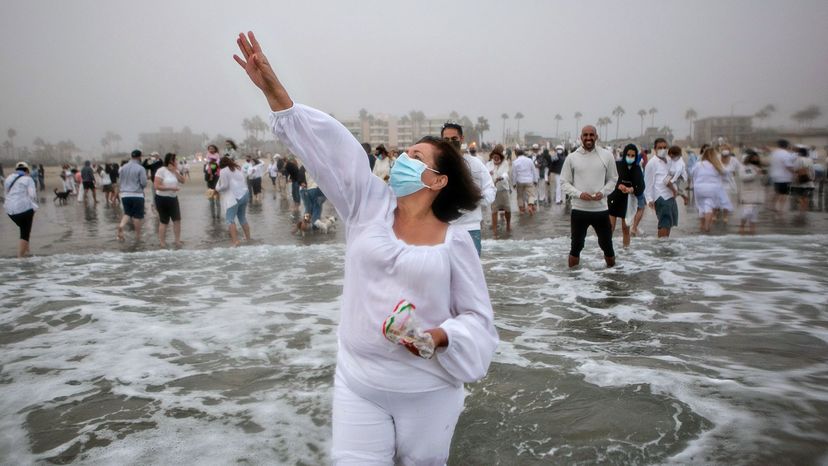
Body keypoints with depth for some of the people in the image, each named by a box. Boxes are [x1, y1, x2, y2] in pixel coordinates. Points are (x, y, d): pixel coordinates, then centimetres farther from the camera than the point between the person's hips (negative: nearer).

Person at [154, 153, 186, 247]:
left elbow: (182, 181, -4)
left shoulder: (175, 171, 7)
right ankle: (162, 243, 10)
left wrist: (176, 171, -12)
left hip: (173, 198, 7)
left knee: (177, 219, 5)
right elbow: (157, 186, -20)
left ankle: (177, 241, 14)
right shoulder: (161, 171, -14)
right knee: (164, 222, 1)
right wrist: (170, 188, -23)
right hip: (162, 199, -7)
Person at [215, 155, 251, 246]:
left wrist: (217, 189, 8)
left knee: (230, 219, -9)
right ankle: (248, 237, 23)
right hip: (244, 195, 8)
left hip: (233, 197, -8)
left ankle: (235, 241, -19)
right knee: (242, 217, 19)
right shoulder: (238, 168, 20)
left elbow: (224, 186, -8)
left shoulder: (223, 171, -4)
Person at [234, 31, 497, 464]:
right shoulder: (370, 206, 0)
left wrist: (437, 339, -22)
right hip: (358, 384, 2)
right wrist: (272, 87, -12)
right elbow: (326, 145, -8)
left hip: (427, 392, -1)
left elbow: (478, 318, -3)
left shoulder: (454, 241, -7)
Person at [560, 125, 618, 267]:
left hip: (601, 209, 1)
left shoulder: (607, 156, 1)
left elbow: (612, 179, 8)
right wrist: (579, 194, -15)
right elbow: (564, 182, 1)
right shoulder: (572, 158, -2)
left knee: (607, 245, 12)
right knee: (576, 245, 10)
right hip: (579, 209, -1)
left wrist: (603, 192, -11)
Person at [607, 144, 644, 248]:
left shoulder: (637, 169, 2)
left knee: (626, 228, 7)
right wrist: (619, 186, -31)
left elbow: (641, 186, -5)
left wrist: (632, 189, -26)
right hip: (614, 199, -2)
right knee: (610, 227, -6)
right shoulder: (617, 165, -5)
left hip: (629, 201, 2)